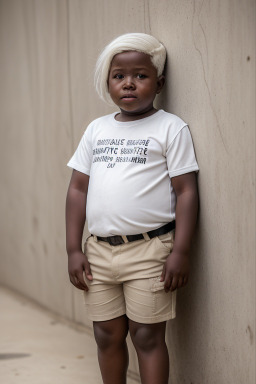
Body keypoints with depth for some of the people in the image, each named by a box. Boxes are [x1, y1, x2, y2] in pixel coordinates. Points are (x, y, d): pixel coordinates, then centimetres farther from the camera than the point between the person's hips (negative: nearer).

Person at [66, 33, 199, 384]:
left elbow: (186, 191, -6)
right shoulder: (96, 129, 11)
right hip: (99, 250, 5)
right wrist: (74, 250, 5)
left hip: (149, 251, -5)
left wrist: (180, 252, -13)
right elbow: (78, 189, 11)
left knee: (147, 336, 0)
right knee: (107, 336, 13)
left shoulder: (171, 128, -3)